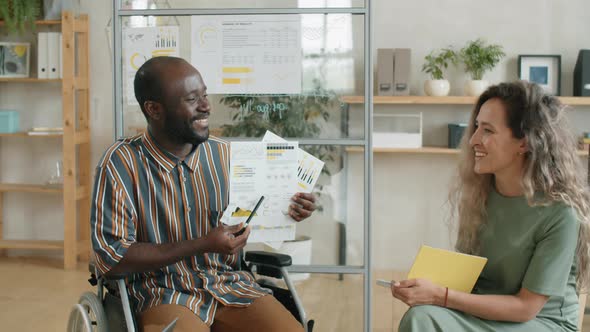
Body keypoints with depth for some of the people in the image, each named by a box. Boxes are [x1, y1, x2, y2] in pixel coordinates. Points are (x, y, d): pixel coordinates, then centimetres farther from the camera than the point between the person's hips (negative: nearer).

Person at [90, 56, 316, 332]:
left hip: (231, 284, 4)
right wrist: (202, 245, -17)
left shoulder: (223, 153, 5)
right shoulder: (120, 164, -9)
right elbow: (110, 258, -12)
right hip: (166, 292, -4)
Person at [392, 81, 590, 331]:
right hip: (481, 310, 5)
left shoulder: (559, 212, -17)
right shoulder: (479, 192, 0)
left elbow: (525, 307, -15)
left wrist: (441, 296, -22)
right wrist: (432, 286, -12)